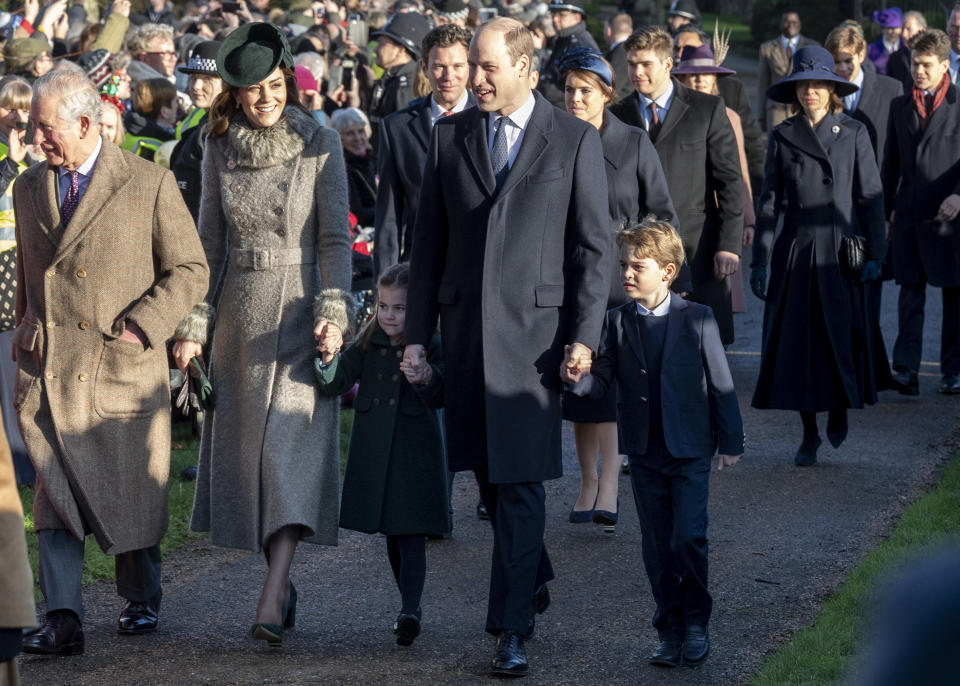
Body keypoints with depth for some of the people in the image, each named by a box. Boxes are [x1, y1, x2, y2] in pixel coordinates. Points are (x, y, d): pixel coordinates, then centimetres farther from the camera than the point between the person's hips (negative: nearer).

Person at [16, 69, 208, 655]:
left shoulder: (150, 184, -3)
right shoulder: (29, 187, 13)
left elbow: (191, 270, -1)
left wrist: (140, 326, -11)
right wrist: (26, 332, 14)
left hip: (122, 367, -3)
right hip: (48, 370, 3)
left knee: (132, 492, 6)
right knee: (56, 494, -5)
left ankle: (141, 599, 27)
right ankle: (63, 618, -6)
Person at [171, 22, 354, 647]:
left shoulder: (320, 143, -4)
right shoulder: (221, 148, 6)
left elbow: (336, 237, -4)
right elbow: (210, 241, 10)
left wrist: (333, 309, -16)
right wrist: (194, 324, 5)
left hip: (299, 309, -4)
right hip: (238, 314, 4)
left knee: (292, 443, -13)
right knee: (245, 447, 5)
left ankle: (272, 600, -21)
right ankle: (281, 579, 18)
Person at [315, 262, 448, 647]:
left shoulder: (430, 346, -7)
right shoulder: (369, 344, 4)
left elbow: (441, 397, -18)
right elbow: (336, 382, -3)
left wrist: (427, 378, -40)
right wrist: (327, 362, -25)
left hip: (416, 453, -5)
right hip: (375, 452, 5)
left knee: (411, 533, -11)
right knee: (392, 535, 14)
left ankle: (410, 612, -20)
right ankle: (410, 607, 26)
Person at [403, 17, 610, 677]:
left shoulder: (576, 140, 0)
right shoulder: (450, 135, 9)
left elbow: (594, 245, 0)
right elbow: (429, 241, 12)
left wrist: (584, 335, -8)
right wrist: (417, 332, 7)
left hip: (534, 330, -4)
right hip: (465, 326, 4)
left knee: (520, 481, -9)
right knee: (488, 474, 11)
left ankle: (512, 627, -6)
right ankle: (534, 576, 33)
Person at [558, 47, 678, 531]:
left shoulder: (634, 144, -2)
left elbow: (661, 212, 2)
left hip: (619, 274, -3)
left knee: (611, 378, -13)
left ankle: (608, 490, -18)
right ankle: (587, 484, 16)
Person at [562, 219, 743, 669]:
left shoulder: (696, 319, -6)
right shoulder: (617, 322, 1)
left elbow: (720, 383, -2)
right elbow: (603, 380, -1)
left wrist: (731, 441, 0)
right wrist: (577, 378, -23)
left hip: (690, 449, -3)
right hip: (644, 452, 3)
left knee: (689, 538, -10)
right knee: (658, 546, 7)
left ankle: (696, 622, 10)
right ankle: (670, 629, 18)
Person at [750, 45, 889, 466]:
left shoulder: (853, 134, 2)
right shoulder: (782, 137, 5)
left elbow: (870, 196, 3)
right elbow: (769, 200, 6)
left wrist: (875, 253, -4)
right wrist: (759, 260, 1)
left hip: (841, 252, -1)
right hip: (795, 253, 1)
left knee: (843, 337, -5)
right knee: (797, 343, 1)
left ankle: (840, 408, 24)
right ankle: (809, 434, 13)